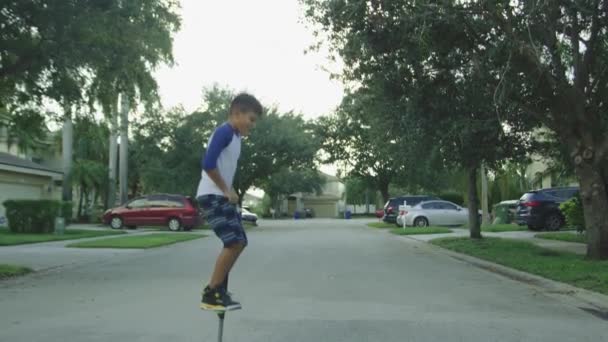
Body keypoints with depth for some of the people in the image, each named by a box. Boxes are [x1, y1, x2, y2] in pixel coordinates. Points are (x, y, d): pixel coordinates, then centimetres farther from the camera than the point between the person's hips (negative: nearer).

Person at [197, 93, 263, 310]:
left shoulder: (235, 137, 16)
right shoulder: (224, 131, -13)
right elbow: (208, 164, -23)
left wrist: (229, 192, 9)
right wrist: (226, 190, -15)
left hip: (222, 196, 10)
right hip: (212, 196, -10)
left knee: (239, 242, 10)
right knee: (234, 242, -16)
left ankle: (217, 289, 20)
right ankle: (211, 295, -8)